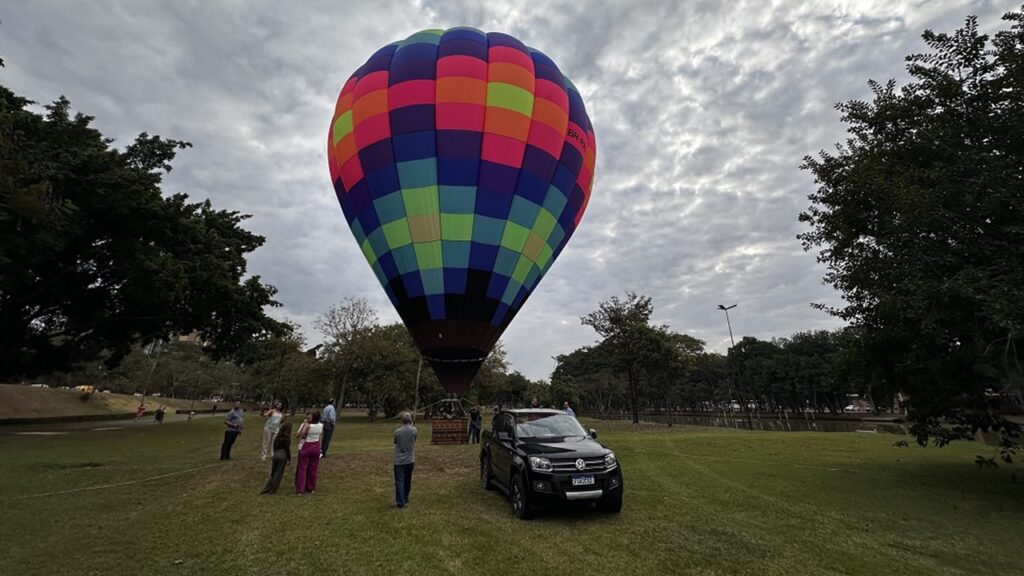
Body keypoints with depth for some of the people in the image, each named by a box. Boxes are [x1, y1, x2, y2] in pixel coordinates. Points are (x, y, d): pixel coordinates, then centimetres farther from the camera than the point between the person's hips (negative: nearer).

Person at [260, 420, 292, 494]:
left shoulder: (277, 436, 10)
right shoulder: (286, 438, -10)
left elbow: (274, 447, 15)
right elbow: (287, 449, -10)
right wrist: (289, 459, -2)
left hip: (276, 455, 6)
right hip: (283, 456, -6)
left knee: (273, 473, 16)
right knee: (278, 474, 4)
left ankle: (266, 489, 18)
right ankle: (272, 490, 8)